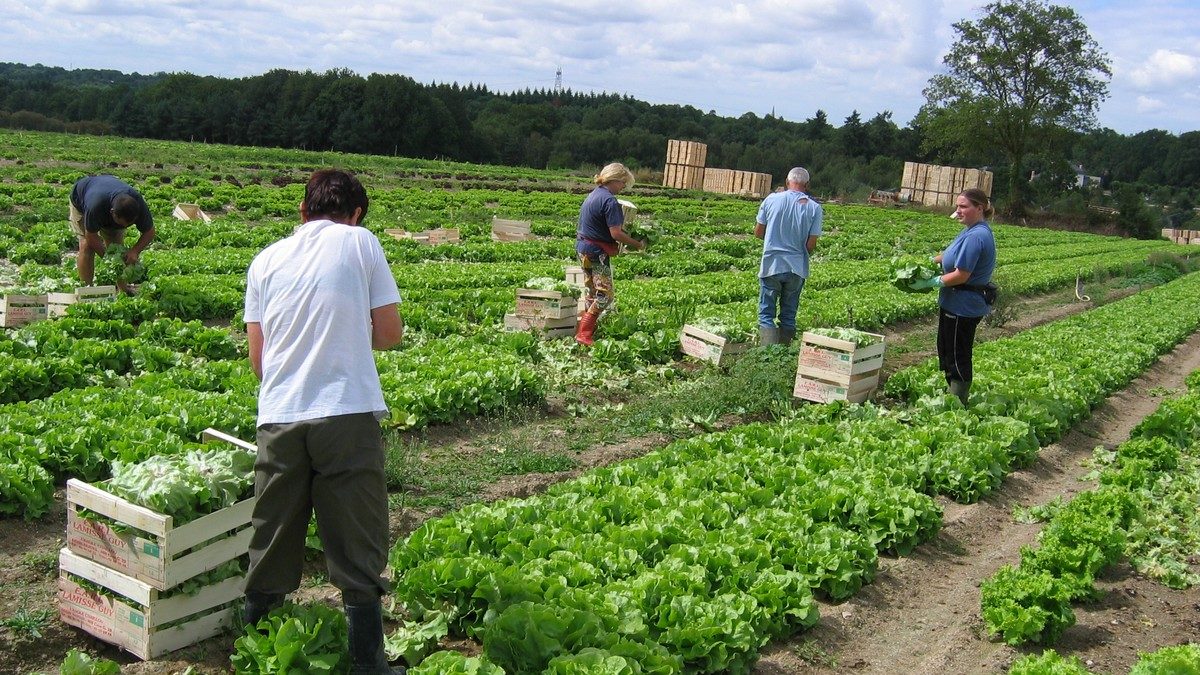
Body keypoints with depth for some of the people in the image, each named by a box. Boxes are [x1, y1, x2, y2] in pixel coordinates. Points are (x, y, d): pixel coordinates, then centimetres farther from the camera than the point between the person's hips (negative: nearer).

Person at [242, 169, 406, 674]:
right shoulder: (360, 241, 4)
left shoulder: (266, 259, 13)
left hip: (279, 417, 3)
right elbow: (390, 333, 4)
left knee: (272, 543, 15)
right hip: (348, 414, -3)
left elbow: (257, 356, 10)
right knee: (357, 545, 5)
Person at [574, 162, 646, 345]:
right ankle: (584, 335, -8)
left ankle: (586, 330, 23)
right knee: (604, 295, -6)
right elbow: (616, 234, -22)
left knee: (591, 292, 17)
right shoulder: (609, 201, -18)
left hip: (583, 247, 10)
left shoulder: (594, 194, 12)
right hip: (597, 252, -10)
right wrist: (637, 245, -11)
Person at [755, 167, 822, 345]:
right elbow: (811, 245, -4)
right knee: (788, 317, 13)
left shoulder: (772, 199, -4)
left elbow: (758, 233, 3)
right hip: (797, 268, 1)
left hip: (771, 265, -1)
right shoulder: (814, 208, -3)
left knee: (766, 315, 1)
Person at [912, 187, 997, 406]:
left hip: (962, 307, -11)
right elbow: (951, 255, 23)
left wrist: (931, 283, -18)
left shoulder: (976, 236, -24)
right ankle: (952, 395, 32)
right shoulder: (973, 231, 9)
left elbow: (961, 275, -25)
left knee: (957, 357, 1)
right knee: (947, 353, 20)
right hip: (957, 304, 11)